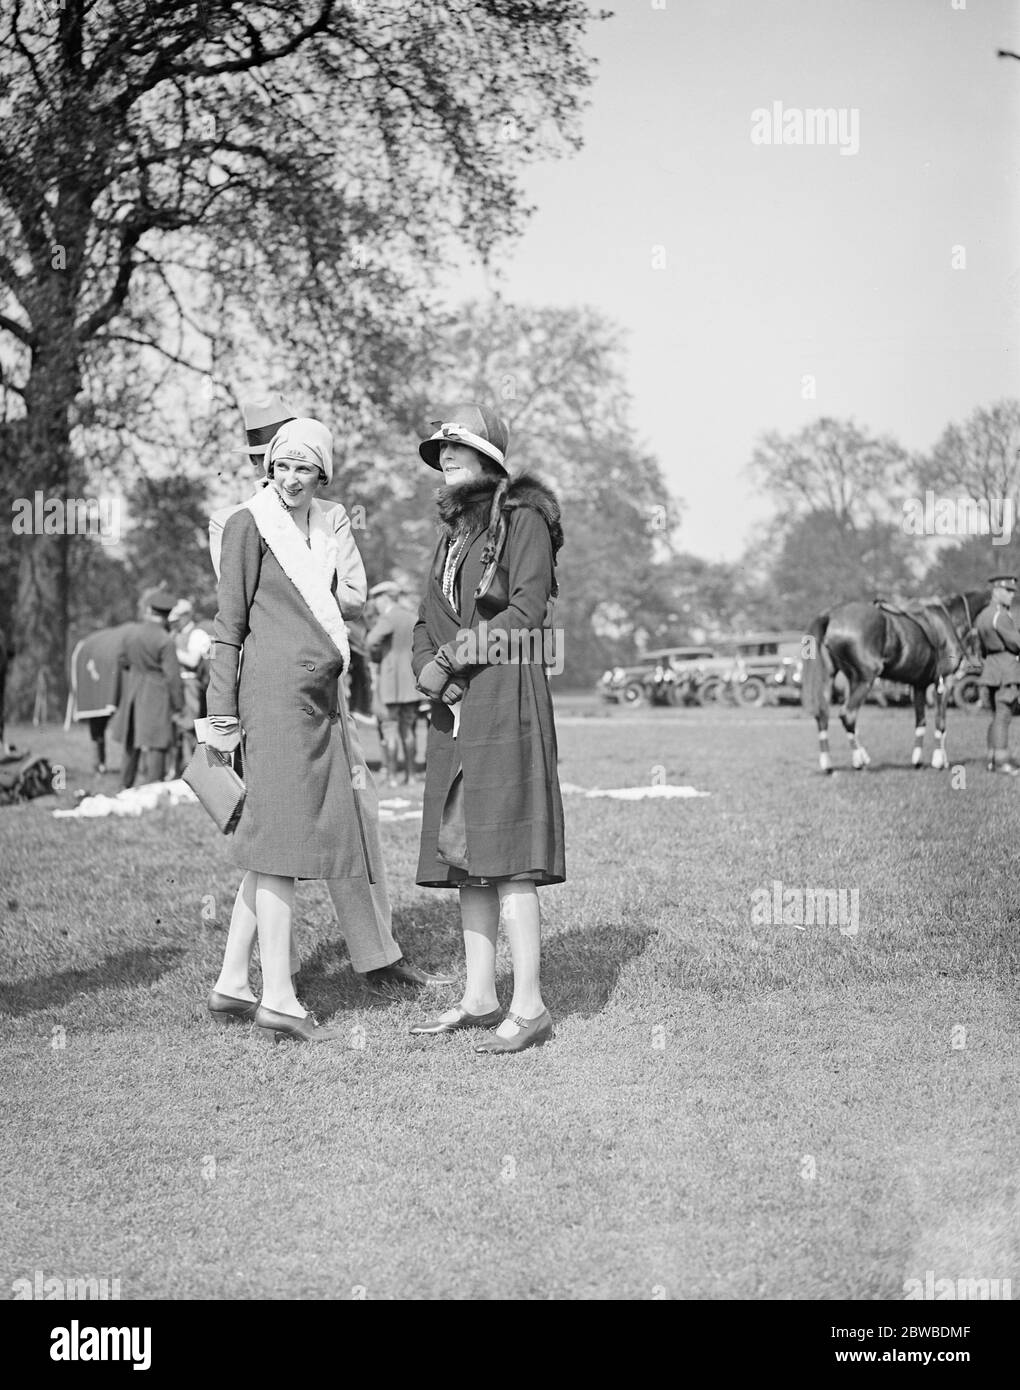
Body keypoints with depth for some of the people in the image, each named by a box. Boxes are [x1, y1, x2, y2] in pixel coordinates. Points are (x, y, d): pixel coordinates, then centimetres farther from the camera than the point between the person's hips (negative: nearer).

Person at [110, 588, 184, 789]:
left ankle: (125, 788, 29)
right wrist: (177, 707, -7)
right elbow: (172, 676, -14)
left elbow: (122, 660, 13)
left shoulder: (128, 631, -1)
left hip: (132, 694, 6)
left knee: (132, 743, 19)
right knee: (155, 746, -5)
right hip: (157, 697, -6)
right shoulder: (165, 641, -16)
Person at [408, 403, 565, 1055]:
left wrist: (455, 652, -11)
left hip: (507, 699, -8)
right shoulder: (454, 532, 19)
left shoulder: (524, 518, -5)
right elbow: (427, 628, 16)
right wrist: (430, 670, -4)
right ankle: (480, 999, 13)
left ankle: (529, 1007, -9)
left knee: (506, 855, -11)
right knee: (465, 853, 8)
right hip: (456, 708, 8)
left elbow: (526, 614, -16)